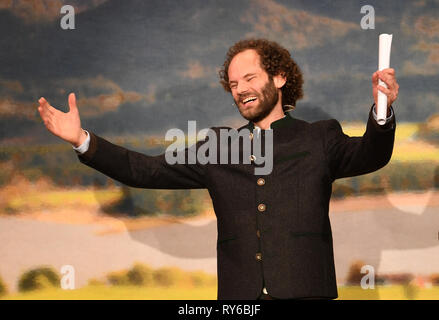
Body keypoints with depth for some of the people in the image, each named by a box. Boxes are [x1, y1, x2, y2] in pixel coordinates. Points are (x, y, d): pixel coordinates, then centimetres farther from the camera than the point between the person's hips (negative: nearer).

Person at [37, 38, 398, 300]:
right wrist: (83, 140, 3)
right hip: (240, 294, 2)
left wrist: (382, 113, -29)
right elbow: (147, 171, 12)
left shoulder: (319, 139, 9)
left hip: (304, 291, -2)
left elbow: (369, 155, -8)